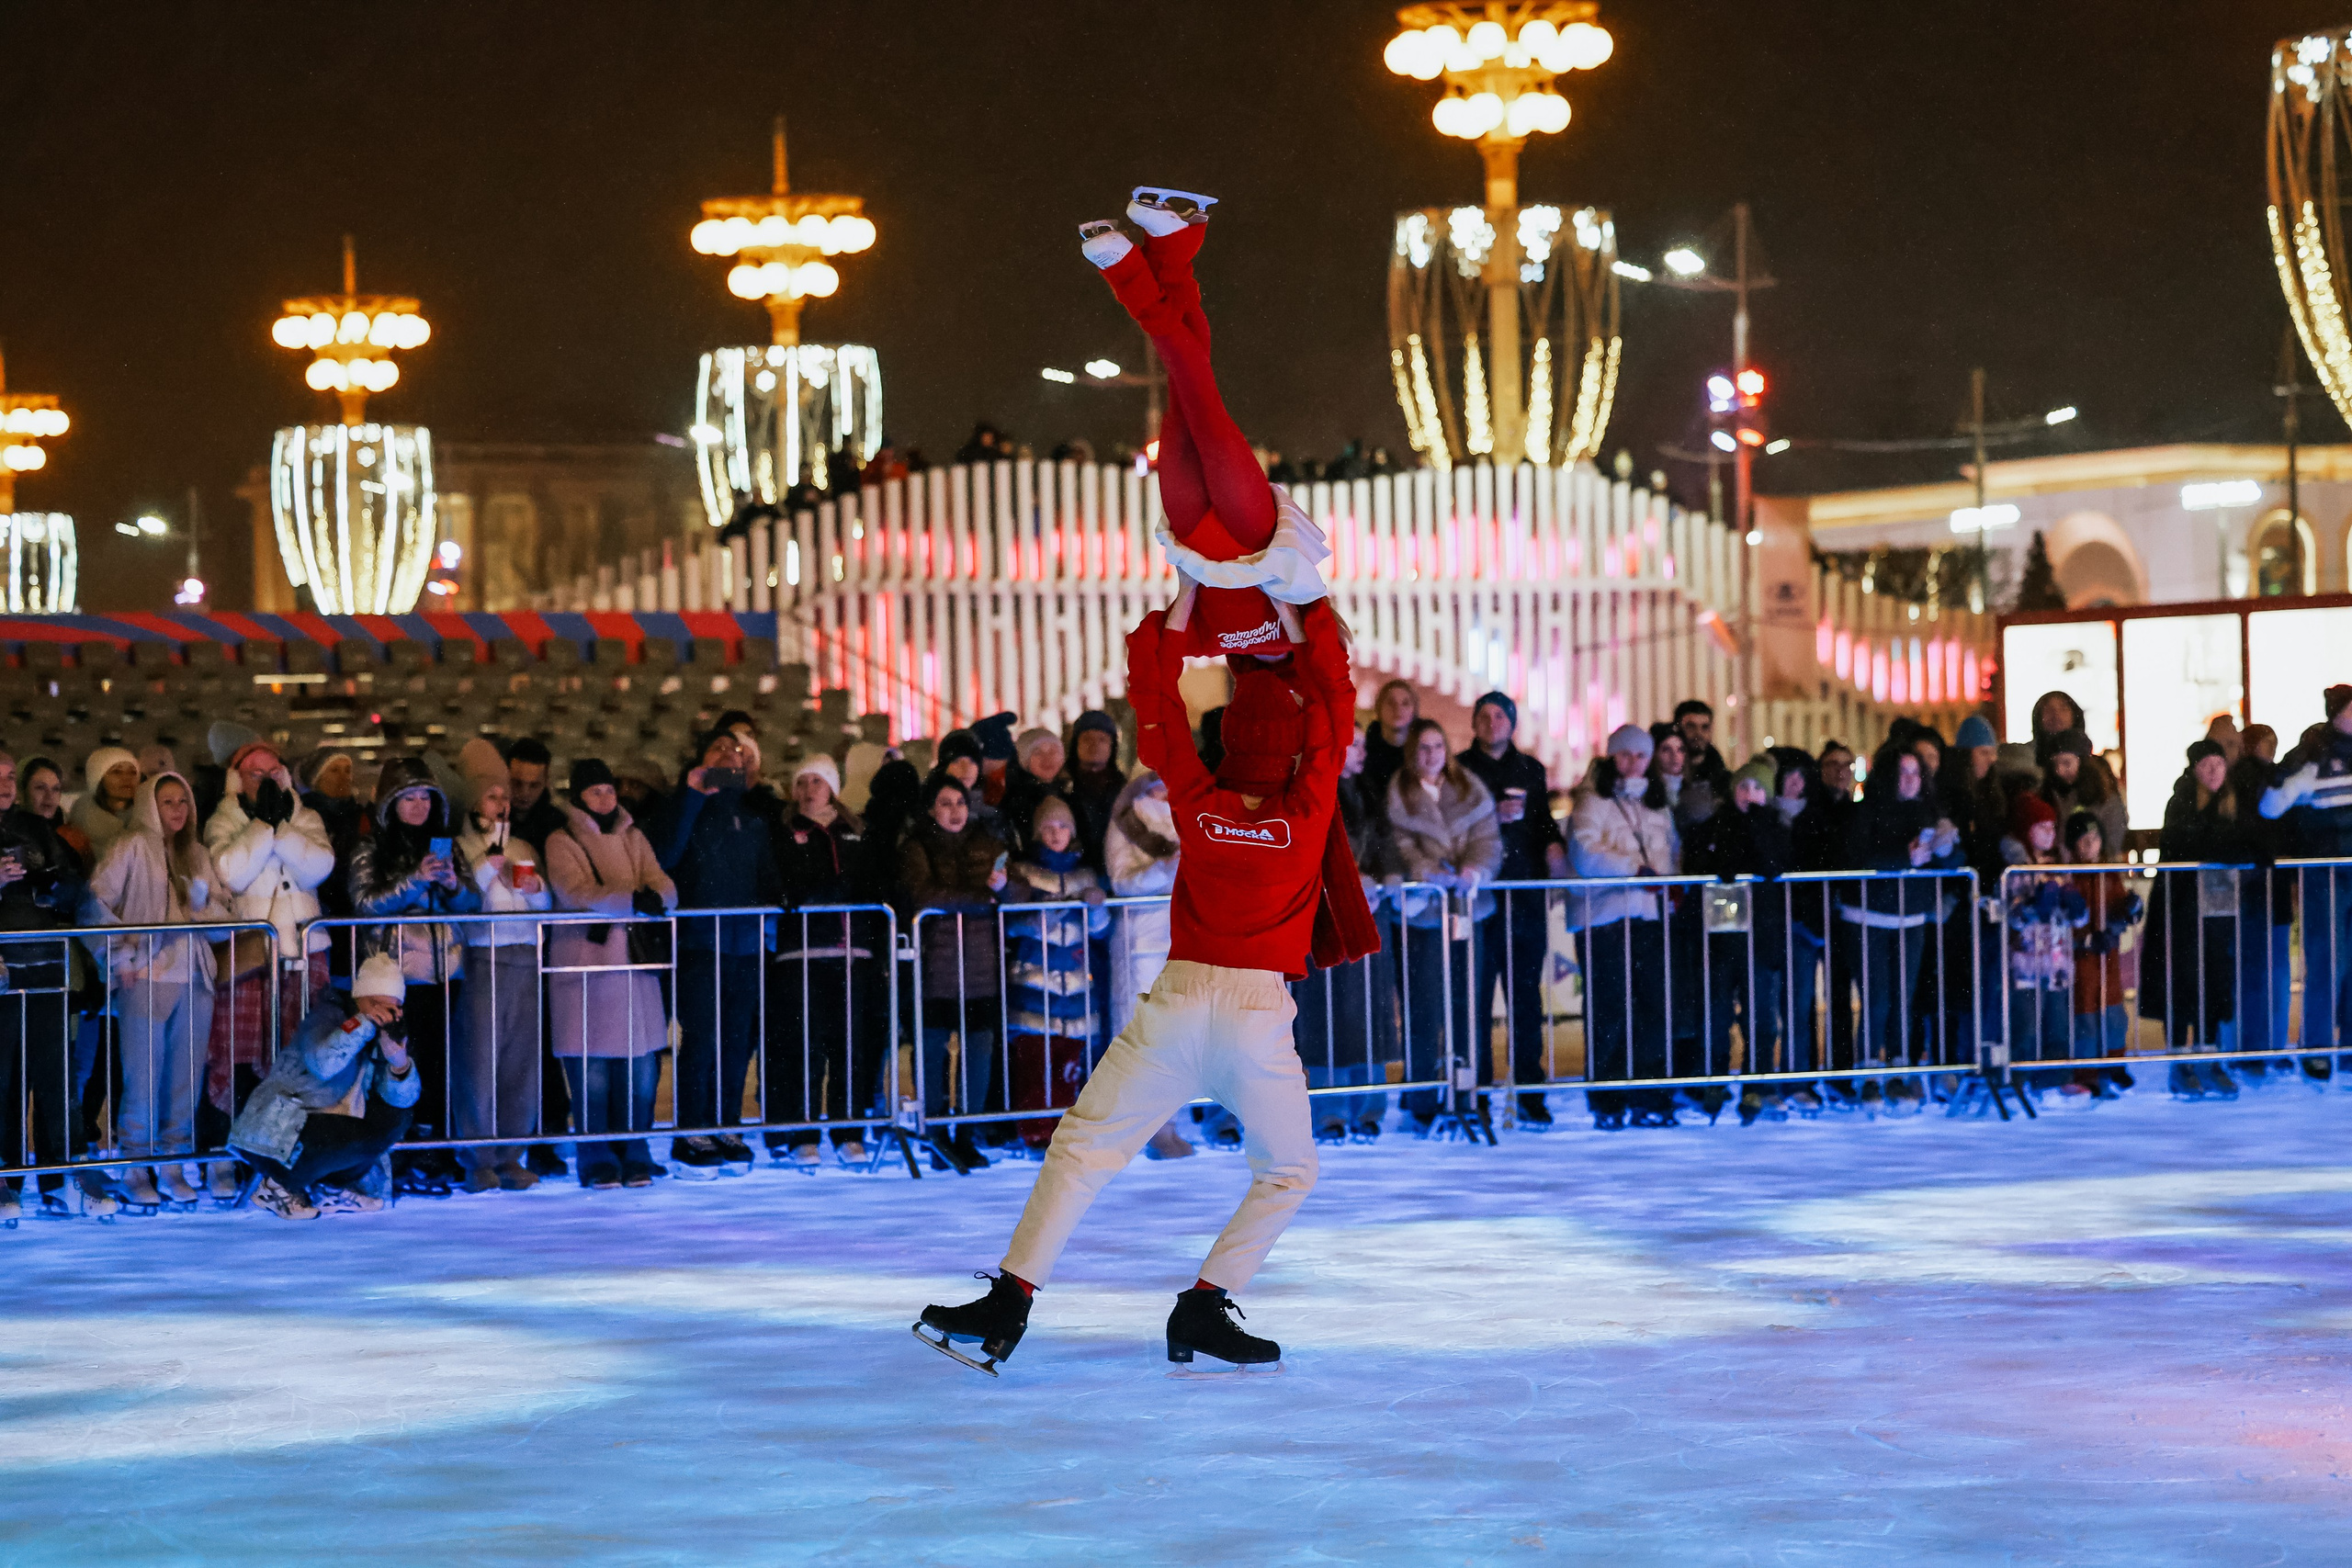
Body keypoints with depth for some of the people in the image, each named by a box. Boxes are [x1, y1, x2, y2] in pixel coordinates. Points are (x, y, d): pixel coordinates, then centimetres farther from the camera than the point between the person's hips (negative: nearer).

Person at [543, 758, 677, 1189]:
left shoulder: (632, 838, 17)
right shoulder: (562, 843, 2)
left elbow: (665, 887, 5)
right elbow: (576, 893, -14)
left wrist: (656, 897, -20)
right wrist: (631, 900, -27)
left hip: (634, 962, 4)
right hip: (583, 964, -4)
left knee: (641, 1068, 2)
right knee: (590, 1069, -4)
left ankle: (635, 1155, 12)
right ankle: (597, 1159, 5)